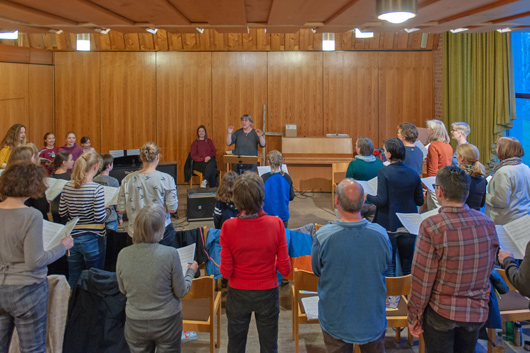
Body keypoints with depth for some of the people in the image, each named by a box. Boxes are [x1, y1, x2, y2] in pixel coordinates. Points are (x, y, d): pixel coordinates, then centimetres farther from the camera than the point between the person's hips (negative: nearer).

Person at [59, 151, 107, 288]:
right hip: (92, 239, -5)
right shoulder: (97, 189, -17)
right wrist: (107, 212, 3)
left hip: (72, 238, 5)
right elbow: (99, 218, -17)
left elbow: (62, 212, 5)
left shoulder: (68, 186, -1)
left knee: (73, 280, 14)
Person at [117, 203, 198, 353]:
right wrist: (191, 271, 7)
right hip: (167, 322, -2)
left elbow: (123, 290, 3)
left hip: (136, 324, 2)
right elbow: (181, 292, -10)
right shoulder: (170, 254, -22)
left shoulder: (123, 255, -14)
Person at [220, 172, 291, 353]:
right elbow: (285, 269, -12)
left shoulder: (228, 227, -19)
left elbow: (226, 272, -13)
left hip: (238, 295, 0)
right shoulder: (276, 224, -18)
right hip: (267, 293, 0)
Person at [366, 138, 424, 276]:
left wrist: (367, 196, -1)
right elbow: (420, 201, 4)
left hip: (389, 225, -4)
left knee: (389, 265, 6)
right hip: (409, 226, 4)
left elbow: (381, 201, -18)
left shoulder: (384, 172, -14)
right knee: (408, 266, 15)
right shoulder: (414, 174, -1)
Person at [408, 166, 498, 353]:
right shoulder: (487, 223, -7)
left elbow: (422, 279, -18)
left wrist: (414, 317, -6)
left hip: (441, 312, -4)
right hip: (478, 311, 4)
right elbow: (489, 267, 7)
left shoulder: (431, 226, -24)